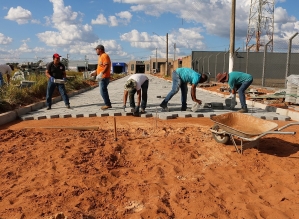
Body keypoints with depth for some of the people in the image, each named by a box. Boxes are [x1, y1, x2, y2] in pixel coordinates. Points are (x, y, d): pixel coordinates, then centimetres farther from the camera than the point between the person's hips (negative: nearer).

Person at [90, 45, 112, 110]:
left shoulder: (105, 56, -13)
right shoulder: (101, 56, 19)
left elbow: (107, 66, -23)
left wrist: (101, 74, -30)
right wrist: (95, 72, 16)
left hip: (104, 77, -10)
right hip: (102, 77, 10)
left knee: (103, 91, -9)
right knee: (103, 91, 13)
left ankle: (108, 104, -2)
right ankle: (108, 104, 20)